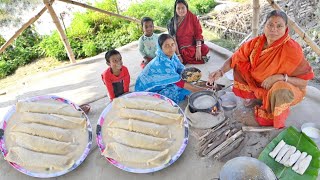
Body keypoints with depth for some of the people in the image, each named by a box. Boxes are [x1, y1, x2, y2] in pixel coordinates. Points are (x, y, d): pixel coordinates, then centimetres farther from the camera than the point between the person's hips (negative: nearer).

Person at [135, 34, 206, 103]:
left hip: (158, 84, 8)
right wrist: (198, 90, -26)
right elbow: (179, 82, -30)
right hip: (147, 91, -7)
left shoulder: (172, 55, -8)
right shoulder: (162, 63, -32)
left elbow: (182, 70, -4)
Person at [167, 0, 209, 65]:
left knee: (205, 49, -29)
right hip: (182, 50, -1)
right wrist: (178, 55, -16)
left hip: (193, 46, 1)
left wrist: (198, 49, -18)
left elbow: (198, 33, -3)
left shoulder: (193, 18, 2)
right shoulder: (172, 22, -1)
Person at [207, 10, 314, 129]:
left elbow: (304, 81, -22)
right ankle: (257, 97, 12)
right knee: (240, 64, -5)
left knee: (279, 90, -40)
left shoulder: (292, 50, -27)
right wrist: (220, 72, -29)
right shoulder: (256, 42, -15)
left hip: (286, 89, -5)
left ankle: (273, 119, -5)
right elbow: (235, 58, -11)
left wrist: (281, 77, -38)